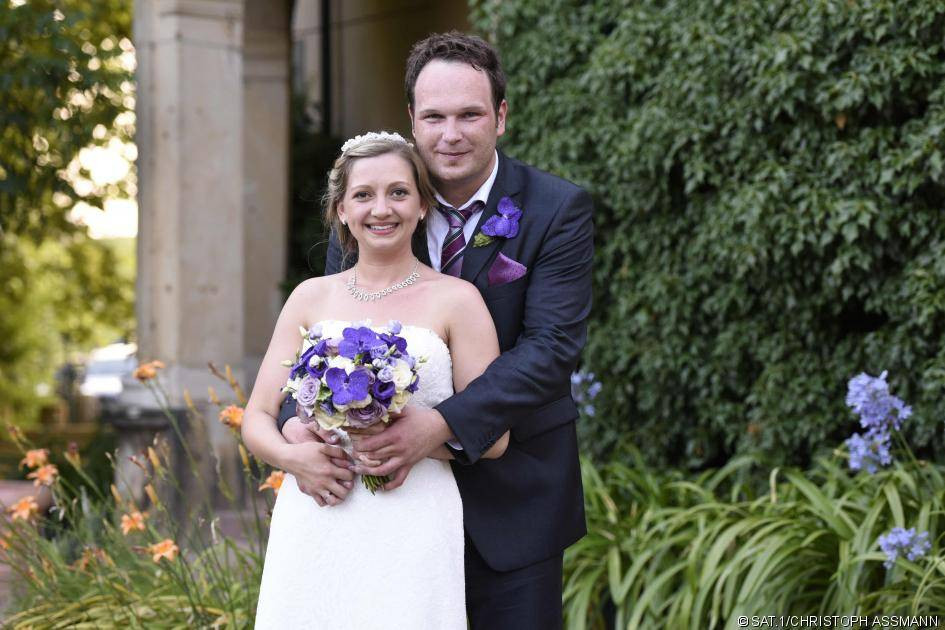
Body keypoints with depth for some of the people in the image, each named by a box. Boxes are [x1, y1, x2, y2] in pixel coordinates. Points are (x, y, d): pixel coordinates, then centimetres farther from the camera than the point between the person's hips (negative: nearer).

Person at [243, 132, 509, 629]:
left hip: (410, 529, -3)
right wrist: (292, 456, -11)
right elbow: (257, 418, 10)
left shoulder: (457, 300, 0)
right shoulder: (311, 297, 9)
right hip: (312, 528, 3)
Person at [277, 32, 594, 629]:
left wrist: (443, 424, -31)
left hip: (513, 492, -2)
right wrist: (298, 422, -22)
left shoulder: (560, 210, -10)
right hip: (398, 481, 2)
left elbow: (553, 345, -19)